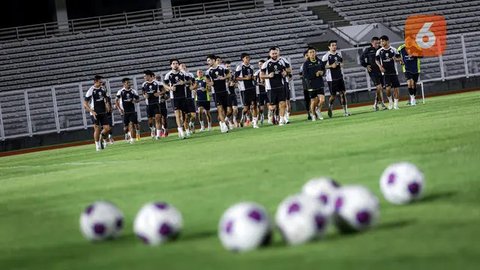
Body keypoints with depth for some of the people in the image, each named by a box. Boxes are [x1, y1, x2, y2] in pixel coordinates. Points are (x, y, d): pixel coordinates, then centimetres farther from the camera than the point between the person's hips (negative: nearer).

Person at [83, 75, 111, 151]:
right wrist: (92, 111, -19)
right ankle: (97, 145, 7)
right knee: (97, 129, -5)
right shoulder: (91, 91, -12)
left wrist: (107, 104, 7)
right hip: (95, 113, -6)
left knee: (107, 128, -1)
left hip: (103, 113, 6)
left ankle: (101, 139, 25)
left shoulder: (102, 89, 7)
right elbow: (85, 104, -10)